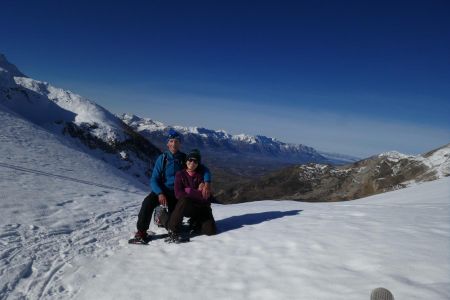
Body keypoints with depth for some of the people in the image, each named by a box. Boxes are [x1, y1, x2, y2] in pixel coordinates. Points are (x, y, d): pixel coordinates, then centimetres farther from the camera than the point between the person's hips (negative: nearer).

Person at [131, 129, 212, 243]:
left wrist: (207, 183, -24)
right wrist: (160, 193, -27)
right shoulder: (162, 158, -4)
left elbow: (204, 169, -3)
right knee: (148, 203, -31)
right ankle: (141, 232, -16)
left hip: (176, 194, 1)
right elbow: (154, 179, -8)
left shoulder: (185, 159, -3)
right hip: (161, 191, -1)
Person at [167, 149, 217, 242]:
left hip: (201, 207, 2)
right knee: (184, 200, -36)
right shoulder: (180, 174, -4)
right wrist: (199, 193, -21)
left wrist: (188, 191, -17)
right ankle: (173, 231, -20)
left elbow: (207, 196, -10)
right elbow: (178, 194, -18)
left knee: (211, 231, -16)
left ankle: (195, 222, 19)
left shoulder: (202, 175, -2)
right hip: (186, 207, -2)